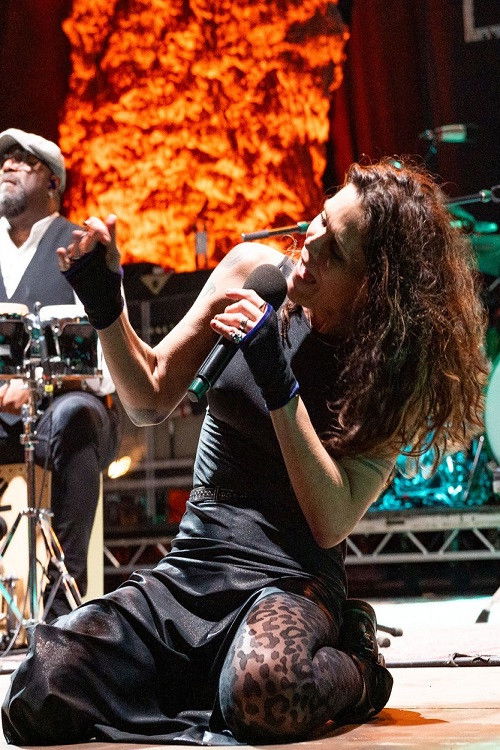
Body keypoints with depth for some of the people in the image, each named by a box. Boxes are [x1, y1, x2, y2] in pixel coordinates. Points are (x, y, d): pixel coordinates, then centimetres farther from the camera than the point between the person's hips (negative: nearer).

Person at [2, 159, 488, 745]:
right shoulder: (252, 271, 1)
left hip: (291, 582, -3)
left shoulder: (395, 368, -6)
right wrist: (104, 305, -7)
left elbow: (332, 522, -16)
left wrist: (279, 382, -24)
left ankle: (354, 669, -3)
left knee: (264, 692, -40)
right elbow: (151, 399, 10)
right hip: (187, 572, 4)